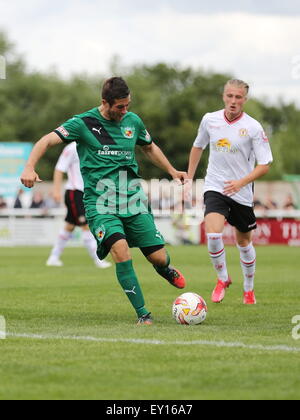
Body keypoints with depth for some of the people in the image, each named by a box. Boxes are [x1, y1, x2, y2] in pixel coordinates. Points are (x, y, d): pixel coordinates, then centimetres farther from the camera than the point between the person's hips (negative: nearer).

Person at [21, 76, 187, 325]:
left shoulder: (133, 121, 7)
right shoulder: (84, 123, -7)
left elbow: (149, 148, 27)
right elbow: (47, 141, -12)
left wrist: (172, 171, 22)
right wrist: (30, 168, -28)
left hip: (134, 201, 4)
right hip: (101, 205, -4)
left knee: (159, 257, -3)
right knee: (120, 249, -27)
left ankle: (166, 270, 38)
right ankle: (142, 313, -16)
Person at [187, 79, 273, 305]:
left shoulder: (253, 127, -11)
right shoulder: (210, 120, -2)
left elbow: (265, 165, -11)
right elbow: (198, 147, 17)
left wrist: (241, 182, -24)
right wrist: (189, 178, 17)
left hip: (242, 193, -1)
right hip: (215, 187, 1)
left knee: (244, 241, 12)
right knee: (213, 233, -22)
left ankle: (249, 288, 35)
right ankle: (222, 278, 3)